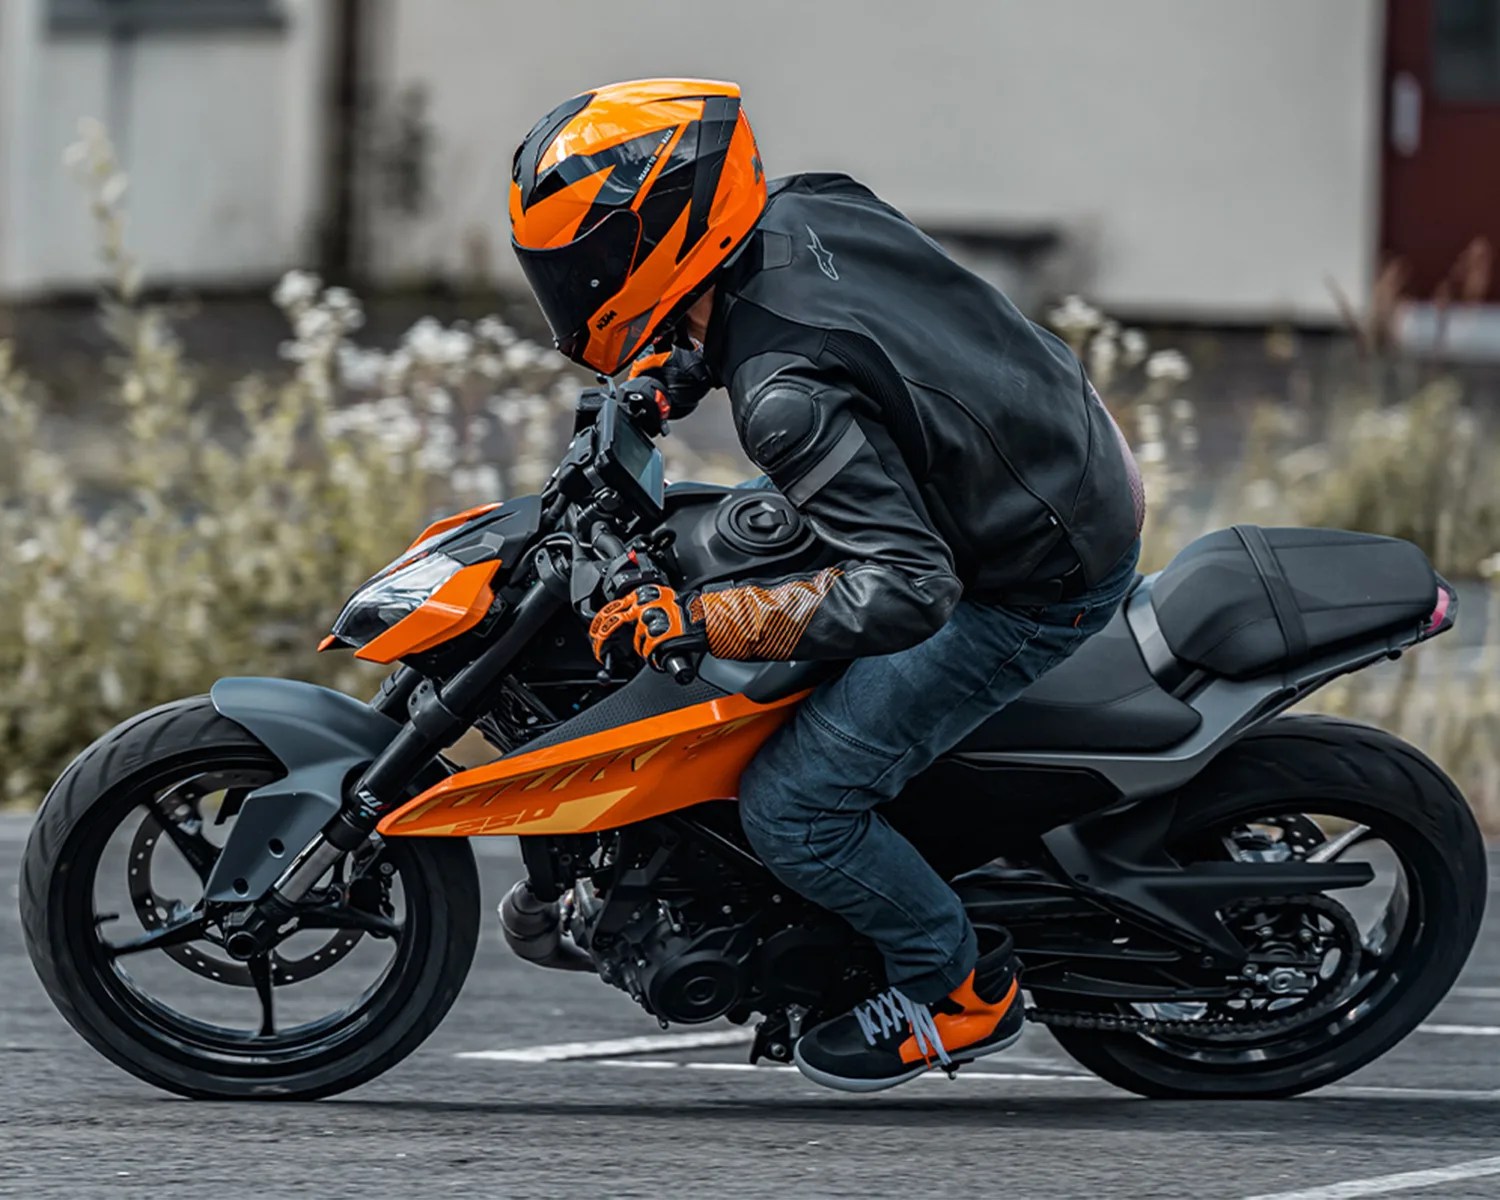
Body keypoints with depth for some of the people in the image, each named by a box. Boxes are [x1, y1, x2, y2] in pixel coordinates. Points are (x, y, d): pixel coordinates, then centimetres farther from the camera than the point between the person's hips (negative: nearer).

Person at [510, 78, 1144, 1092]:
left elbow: (907, 590, -36)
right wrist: (680, 370, 8)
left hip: (1039, 583, -9)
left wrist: (699, 623, -32)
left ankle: (961, 990, 14)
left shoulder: (787, 397, -31)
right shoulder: (816, 210, -6)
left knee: (792, 809, -6)